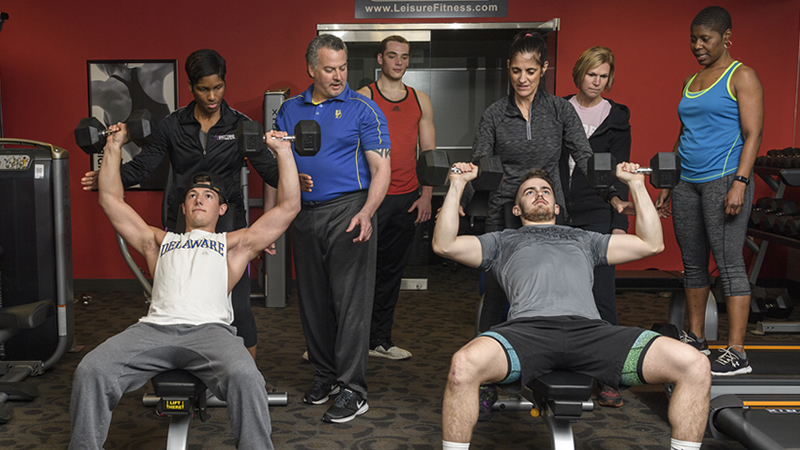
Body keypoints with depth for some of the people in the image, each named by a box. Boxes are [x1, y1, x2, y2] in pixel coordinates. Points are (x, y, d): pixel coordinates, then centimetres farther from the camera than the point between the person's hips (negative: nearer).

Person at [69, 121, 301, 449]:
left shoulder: (235, 245, 28)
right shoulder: (159, 242, 34)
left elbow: (289, 206, 22)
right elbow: (111, 200, 34)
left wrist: (283, 151, 22)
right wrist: (113, 146, 34)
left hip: (209, 329, -2)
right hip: (155, 327, 2)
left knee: (245, 377, -36)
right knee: (90, 371, -26)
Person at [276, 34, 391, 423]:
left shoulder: (363, 109, -1)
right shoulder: (290, 110, 13)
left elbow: (381, 168, -6)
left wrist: (366, 212, -21)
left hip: (348, 212, -5)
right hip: (303, 216, 5)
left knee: (351, 302, -6)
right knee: (313, 301, 11)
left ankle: (352, 390, -1)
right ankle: (324, 376, 25)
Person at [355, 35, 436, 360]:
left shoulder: (421, 101, 12)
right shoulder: (363, 98, -1)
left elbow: (429, 151, 13)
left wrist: (426, 195, 5)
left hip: (408, 199, 5)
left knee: (391, 271, 11)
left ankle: (379, 340, 22)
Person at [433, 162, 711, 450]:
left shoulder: (584, 239, 40)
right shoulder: (504, 241, 34)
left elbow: (652, 243, 34)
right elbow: (444, 244, 19)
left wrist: (636, 184, 36)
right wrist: (457, 185, 22)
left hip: (590, 329, 3)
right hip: (529, 327, -2)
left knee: (695, 366, -20)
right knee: (464, 366, -38)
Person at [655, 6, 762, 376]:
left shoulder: (741, 77, -1)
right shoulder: (690, 82, 19)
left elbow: (752, 135, -9)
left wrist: (740, 182, -20)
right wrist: (667, 185, 19)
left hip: (723, 179, -7)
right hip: (687, 183, 7)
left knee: (729, 264, -8)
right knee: (693, 263, 11)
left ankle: (736, 353, -6)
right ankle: (695, 338, 23)